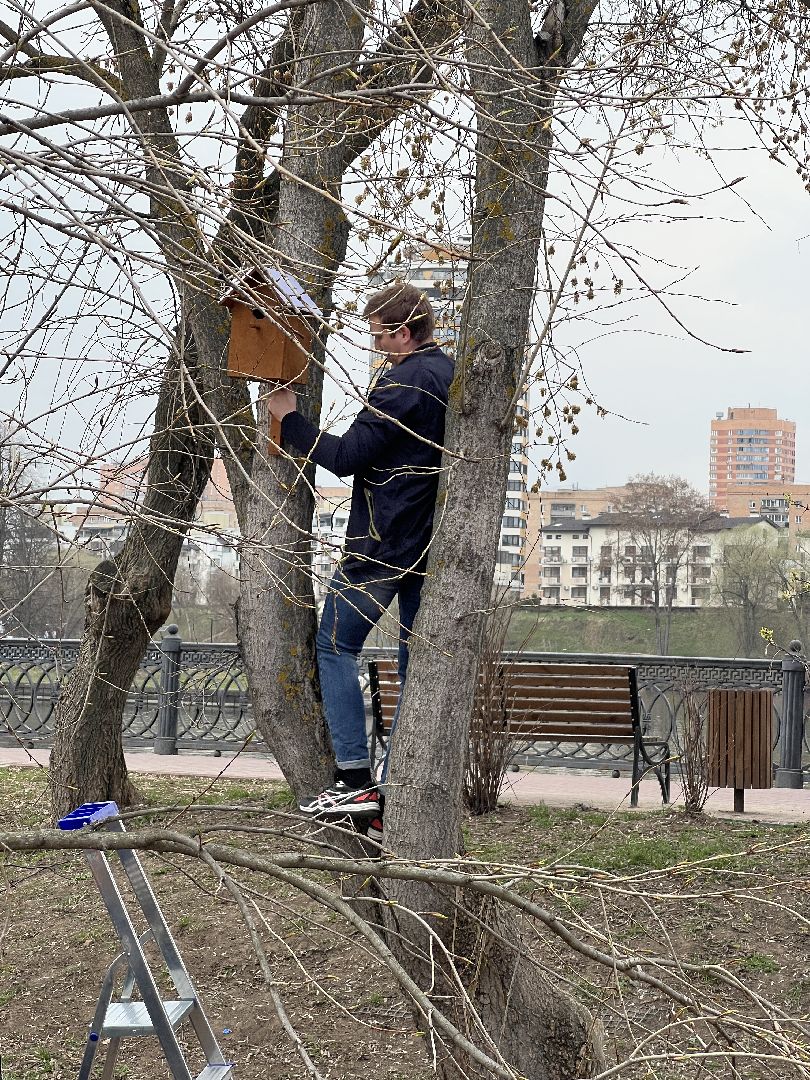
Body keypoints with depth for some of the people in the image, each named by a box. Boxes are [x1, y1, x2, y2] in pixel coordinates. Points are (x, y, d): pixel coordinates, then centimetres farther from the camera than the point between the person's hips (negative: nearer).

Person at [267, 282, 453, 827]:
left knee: (336, 647, 2)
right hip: (433, 546, 8)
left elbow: (346, 456, -15)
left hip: (382, 545, -8)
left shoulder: (403, 382, -14)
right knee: (418, 665, 9)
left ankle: (357, 781, -5)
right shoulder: (455, 377, 13)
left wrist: (290, 419, -4)